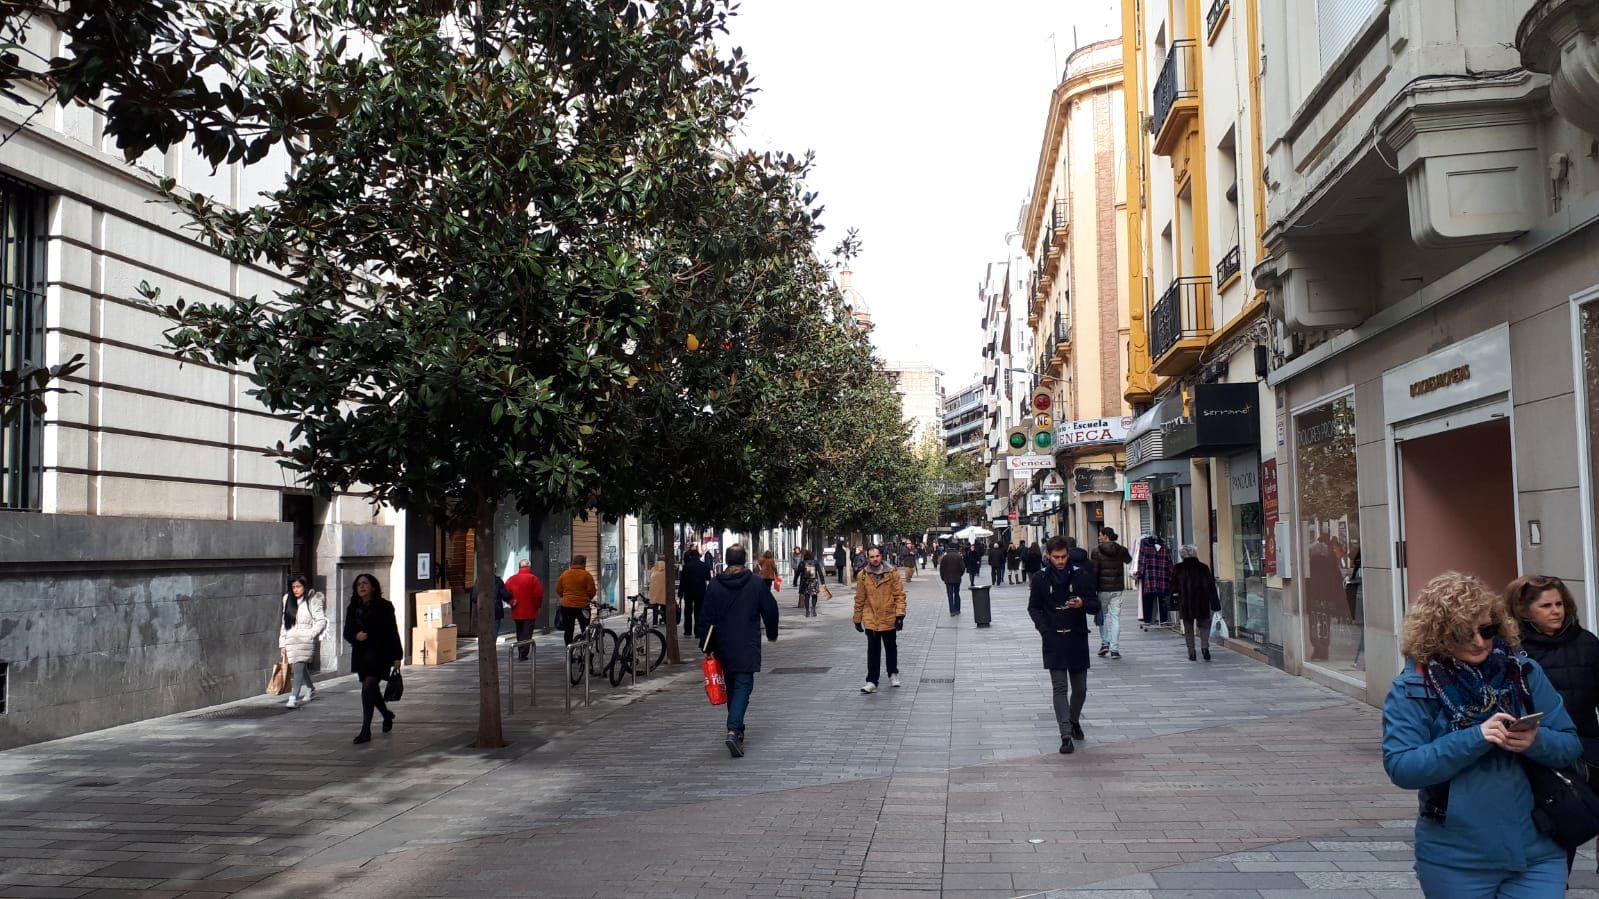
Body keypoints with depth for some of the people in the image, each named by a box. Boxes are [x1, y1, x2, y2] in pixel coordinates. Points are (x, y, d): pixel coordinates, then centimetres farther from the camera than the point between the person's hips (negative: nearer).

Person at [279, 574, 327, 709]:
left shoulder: (313, 600, -2)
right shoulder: (289, 600, 14)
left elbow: (321, 621, -6)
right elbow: (285, 623, 17)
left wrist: (311, 634, -16)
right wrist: (282, 643, 13)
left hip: (306, 640, -6)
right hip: (291, 639, 6)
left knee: (299, 667, -17)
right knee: (296, 668, 12)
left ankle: (293, 698, -21)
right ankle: (312, 689, 35)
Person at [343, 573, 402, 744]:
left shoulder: (384, 606, -5)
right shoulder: (353, 608, 7)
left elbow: (392, 632, -4)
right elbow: (347, 633, 10)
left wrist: (397, 656, -6)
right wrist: (356, 636, -14)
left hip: (380, 654, -6)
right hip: (361, 655, 6)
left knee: (368, 688, -16)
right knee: (372, 689, 17)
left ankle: (366, 731, -15)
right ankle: (387, 715, 44)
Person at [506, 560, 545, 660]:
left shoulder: (512, 579, 3)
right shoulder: (533, 579, -9)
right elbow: (538, 594, -14)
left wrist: (511, 603, 6)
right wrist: (538, 605, 1)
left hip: (516, 612, 4)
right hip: (529, 612, -4)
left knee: (519, 634, 17)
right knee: (527, 634, -2)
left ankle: (520, 653, 19)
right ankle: (523, 654, -10)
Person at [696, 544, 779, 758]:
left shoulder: (714, 585, -1)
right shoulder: (757, 584, -4)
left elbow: (706, 618, -1)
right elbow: (771, 610, 4)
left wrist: (706, 646, 6)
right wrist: (772, 634, 21)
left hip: (723, 648, 3)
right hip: (748, 647, -3)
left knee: (732, 687, 18)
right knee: (743, 686, -4)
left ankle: (737, 730, 27)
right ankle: (733, 730, -22)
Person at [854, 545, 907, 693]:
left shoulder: (892, 573, -5)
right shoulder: (863, 576, -2)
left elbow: (899, 594, -4)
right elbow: (859, 599, 5)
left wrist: (900, 614, -12)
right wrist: (857, 619, 8)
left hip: (889, 619, 0)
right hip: (871, 619, 0)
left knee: (891, 648, 16)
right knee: (873, 651, -4)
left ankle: (893, 674, 36)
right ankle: (871, 681, -1)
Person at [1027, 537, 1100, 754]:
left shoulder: (1081, 576, -1)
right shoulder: (1040, 579, 0)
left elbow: (1095, 605, 3)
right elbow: (1033, 608, 9)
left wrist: (1082, 603, -19)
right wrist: (1045, 630, -5)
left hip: (1077, 638, 1)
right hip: (1054, 640, -1)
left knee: (1080, 687, 10)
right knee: (1060, 688, -6)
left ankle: (1074, 720, 37)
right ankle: (1066, 736, -7)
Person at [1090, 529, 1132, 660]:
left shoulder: (1096, 551, -8)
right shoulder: (1121, 550, 3)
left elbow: (1093, 571, -10)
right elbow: (1128, 559, 25)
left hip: (1102, 589, -2)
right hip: (1117, 589, 2)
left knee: (1102, 615, 14)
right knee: (1116, 617, 3)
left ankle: (1104, 643, 7)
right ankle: (1114, 649, 0)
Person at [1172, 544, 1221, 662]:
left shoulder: (1177, 569, -3)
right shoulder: (1204, 567, -1)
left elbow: (1174, 587, 0)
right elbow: (1211, 586, 1)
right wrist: (1215, 603, 4)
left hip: (1185, 604, 0)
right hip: (1202, 604, 0)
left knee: (1188, 628, 9)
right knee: (1204, 625, 12)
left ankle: (1191, 653, 6)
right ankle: (1205, 646, -9)